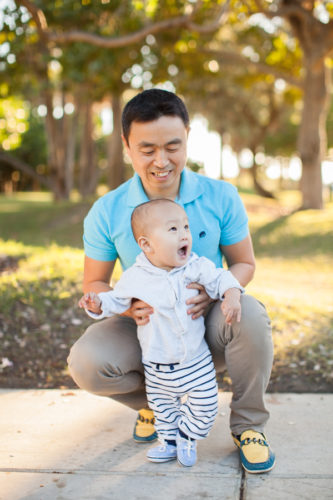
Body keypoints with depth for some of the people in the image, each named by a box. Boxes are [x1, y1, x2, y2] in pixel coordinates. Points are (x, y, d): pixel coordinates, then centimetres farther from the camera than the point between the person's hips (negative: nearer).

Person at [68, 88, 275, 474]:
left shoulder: (221, 197, -11)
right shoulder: (107, 212, -11)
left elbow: (244, 263, 0)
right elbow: (94, 283, -2)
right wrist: (129, 307, -24)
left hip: (206, 327, 0)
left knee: (249, 316, -34)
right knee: (85, 363, -26)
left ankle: (248, 424, -5)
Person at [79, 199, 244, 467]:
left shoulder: (197, 266, -13)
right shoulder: (134, 278, -13)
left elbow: (220, 278, -5)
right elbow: (117, 301, -1)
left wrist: (231, 296, -24)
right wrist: (98, 304, -19)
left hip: (196, 359, 0)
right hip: (157, 365, 0)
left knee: (205, 406, 4)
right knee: (163, 406, 17)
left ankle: (187, 436, 30)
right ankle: (170, 441, 41)